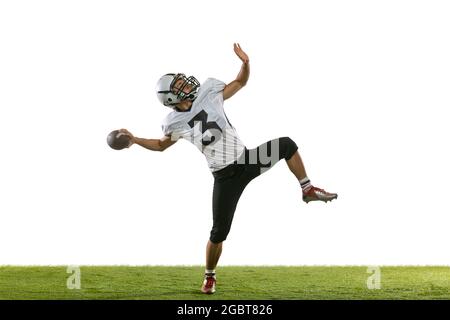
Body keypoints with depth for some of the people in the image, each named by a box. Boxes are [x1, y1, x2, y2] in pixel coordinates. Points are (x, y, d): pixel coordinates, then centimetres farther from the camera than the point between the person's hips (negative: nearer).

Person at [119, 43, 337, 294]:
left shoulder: (209, 95, -3)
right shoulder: (176, 124, -5)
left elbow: (241, 82, 6)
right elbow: (161, 145, 14)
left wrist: (246, 62, -12)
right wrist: (134, 140, 2)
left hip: (246, 160, 2)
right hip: (226, 176, -2)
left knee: (287, 144, -11)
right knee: (219, 233, -1)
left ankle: (308, 191, 6)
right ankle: (210, 277, 22)